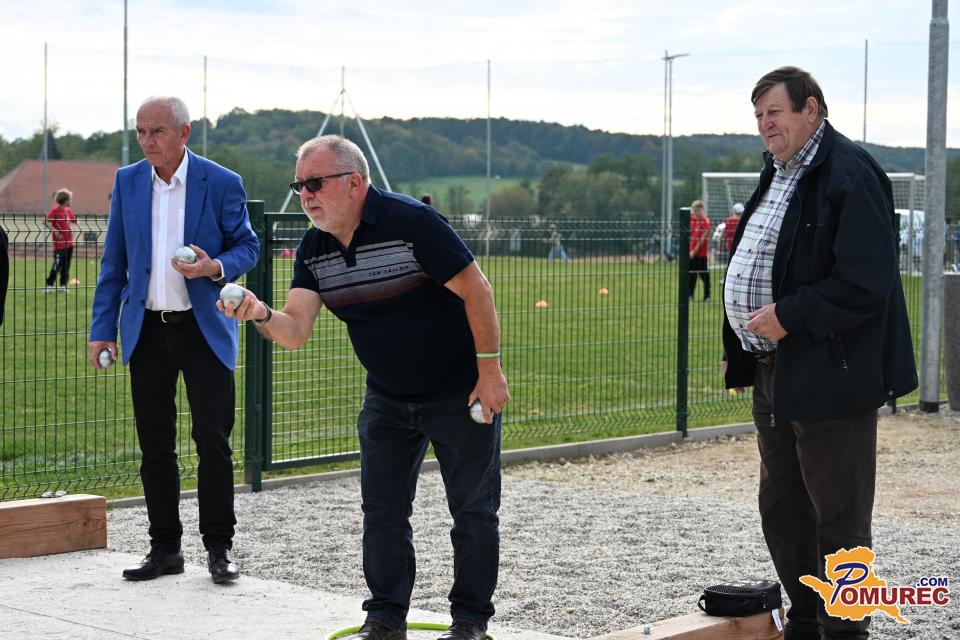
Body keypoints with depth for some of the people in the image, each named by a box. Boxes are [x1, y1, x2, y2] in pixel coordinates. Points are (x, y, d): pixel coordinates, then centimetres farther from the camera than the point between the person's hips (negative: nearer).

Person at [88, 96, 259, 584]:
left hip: (204, 329, -3)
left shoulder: (222, 183, -4)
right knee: (155, 447, 6)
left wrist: (216, 266, -19)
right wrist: (102, 328, 3)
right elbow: (114, 260, 9)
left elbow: (247, 246, 4)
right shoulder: (127, 181, 6)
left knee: (213, 442, -3)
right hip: (146, 332, 3)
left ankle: (219, 547, 9)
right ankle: (165, 548, 15)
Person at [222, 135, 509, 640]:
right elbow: (295, 331, -9)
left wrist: (489, 371, -20)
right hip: (387, 399, 6)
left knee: (473, 512, 3)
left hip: (460, 394, -6)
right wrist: (261, 315, -31)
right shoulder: (313, 249, -3)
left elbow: (476, 290, -20)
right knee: (382, 511, 7)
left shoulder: (411, 221, -23)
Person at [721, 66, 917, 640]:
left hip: (830, 378, -10)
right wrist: (739, 351, 17)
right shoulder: (778, 173, 15)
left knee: (839, 517, 0)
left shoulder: (849, 175, -16)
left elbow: (865, 284, -23)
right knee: (783, 511, 17)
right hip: (775, 376, 10)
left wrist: (789, 315, -21)